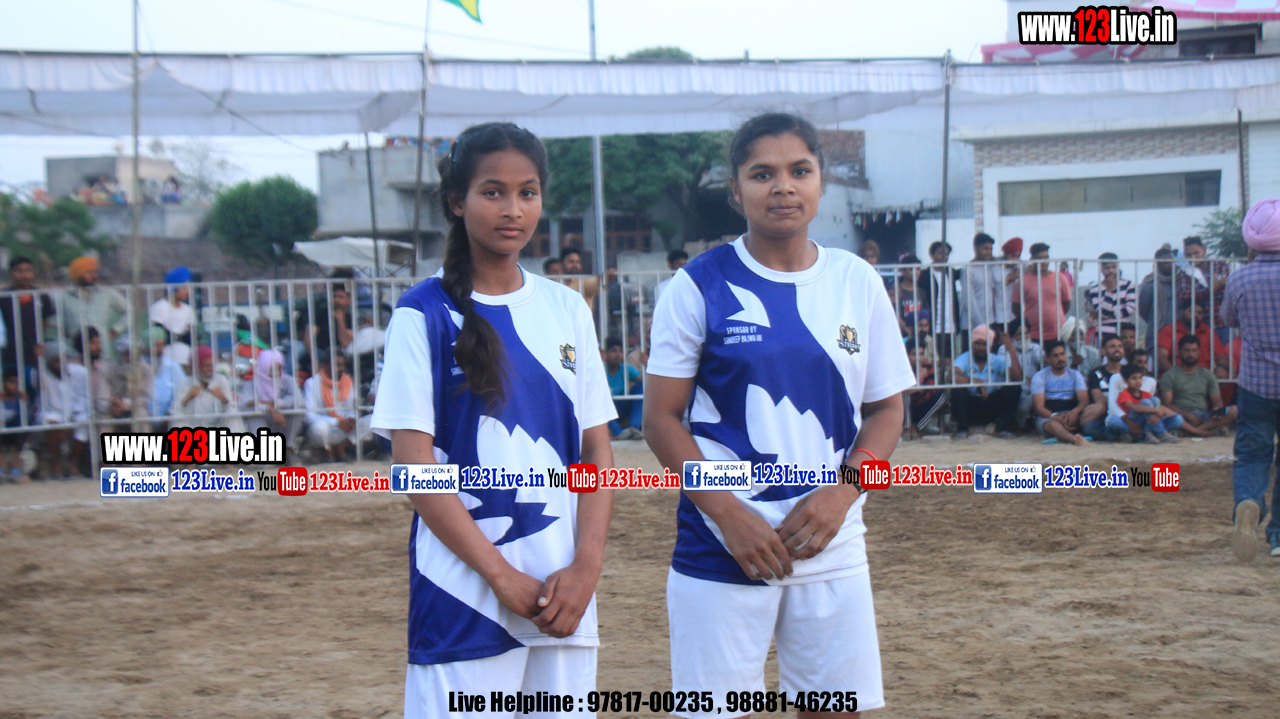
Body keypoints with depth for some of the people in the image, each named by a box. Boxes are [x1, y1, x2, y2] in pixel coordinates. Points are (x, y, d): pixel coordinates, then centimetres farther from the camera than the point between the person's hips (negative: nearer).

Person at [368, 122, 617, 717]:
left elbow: (597, 451, 9)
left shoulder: (567, 309, 10)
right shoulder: (424, 315, -3)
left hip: (564, 595, 4)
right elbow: (414, 465, -7)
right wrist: (503, 577, -11)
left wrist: (586, 567, -4)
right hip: (465, 594, -4)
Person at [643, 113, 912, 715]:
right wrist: (729, 513, -14)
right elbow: (661, 418, -4)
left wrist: (841, 493, -7)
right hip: (720, 548, -3)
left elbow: (886, 409, 10)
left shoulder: (857, 282, 6)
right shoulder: (699, 286, -3)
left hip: (832, 549, 3)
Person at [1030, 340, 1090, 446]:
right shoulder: (1039, 377, 4)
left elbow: (1084, 400, -1)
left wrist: (1075, 411, -25)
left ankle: (1059, 437, -43)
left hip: (1070, 415, 3)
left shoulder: (1075, 374, 13)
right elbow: (1039, 407, -6)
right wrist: (1055, 417, -27)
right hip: (1048, 417, -3)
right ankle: (1074, 438, -71)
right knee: (1053, 425, -41)